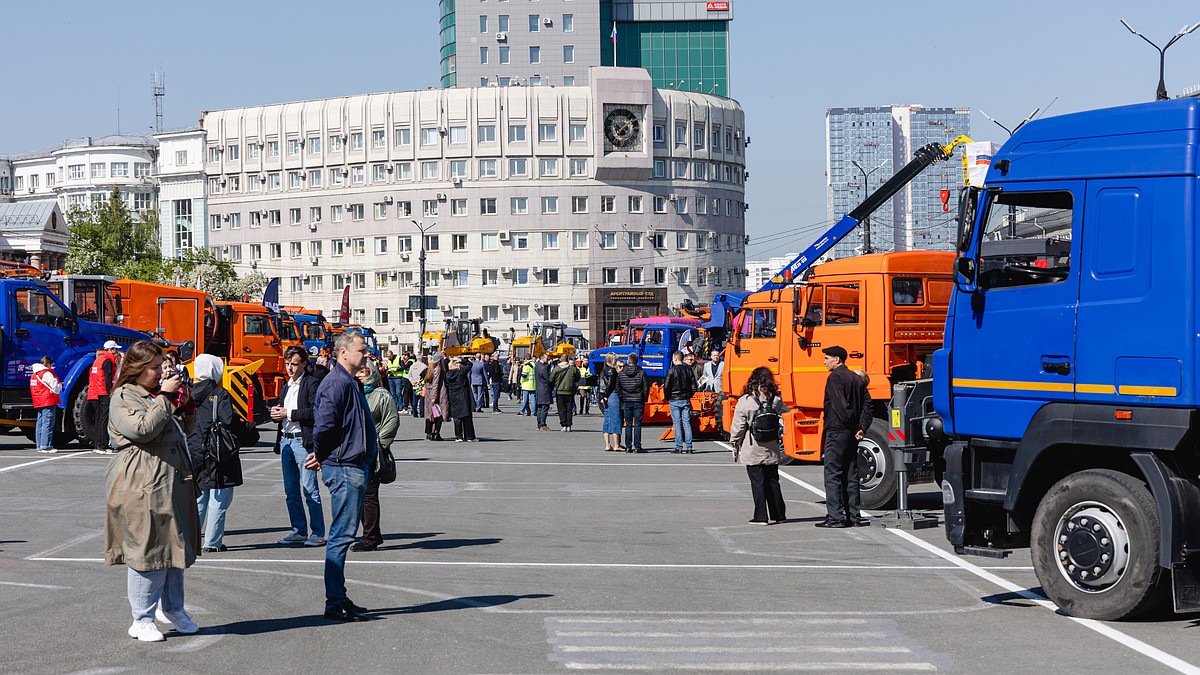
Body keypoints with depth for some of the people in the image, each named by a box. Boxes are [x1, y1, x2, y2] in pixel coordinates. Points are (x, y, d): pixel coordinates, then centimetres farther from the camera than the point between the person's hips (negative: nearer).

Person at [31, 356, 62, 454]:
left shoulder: (34, 374, 17)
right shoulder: (47, 373, -12)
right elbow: (55, 388, -15)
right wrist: (60, 385, 8)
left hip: (38, 403, 9)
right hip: (48, 402, -9)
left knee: (40, 424, 12)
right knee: (47, 424, -9)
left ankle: (39, 446, 14)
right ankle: (45, 446, -13)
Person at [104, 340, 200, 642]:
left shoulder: (158, 394, 20)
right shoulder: (124, 397, -6)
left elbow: (179, 431, 27)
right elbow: (143, 428, -22)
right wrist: (164, 397, -16)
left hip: (174, 482, 9)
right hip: (142, 485, -9)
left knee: (175, 546, 14)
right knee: (147, 549, -6)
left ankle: (172, 608, 29)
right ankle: (142, 619, 3)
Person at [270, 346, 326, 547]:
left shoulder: (312, 382, -6)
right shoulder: (287, 384, 19)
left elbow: (316, 412, -17)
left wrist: (288, 414, -16)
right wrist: (276, 413, 2)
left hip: (303, 440, -8)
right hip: (285, 440, 8)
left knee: (310, 489, -8)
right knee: (291, 492, 10)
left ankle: (318, 533, -4)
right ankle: (299, 531, 17)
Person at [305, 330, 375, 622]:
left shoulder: (349, 382, 18)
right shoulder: (337, 383, -16)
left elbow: (324, 425, 24)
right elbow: (324, 424, -24)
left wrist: (321, 456, 14)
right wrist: (321, 455, -9)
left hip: (354, 467, 11)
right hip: (344, 468, -11)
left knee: (344, 533, 14)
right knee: (342, 534, -8)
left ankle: (338, 598, 21)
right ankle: (335, 603, -6)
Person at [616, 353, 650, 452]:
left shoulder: (621, 373, 2)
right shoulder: (641, 373, -5)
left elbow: (618, 388, 5)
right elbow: (646, 387, -3)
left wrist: (622, 399, 13)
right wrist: (644, 399, 9)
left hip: (626, 402, 2)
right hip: (638, 402, -2)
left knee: (628, 425, 7)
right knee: (637, 424, 0)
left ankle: (628, 446, 6)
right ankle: (637, 446, -3)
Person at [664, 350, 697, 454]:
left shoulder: (672, 371, -10)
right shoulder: (688, 370, 5)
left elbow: (666, 387, -12)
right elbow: (694, 386, 6)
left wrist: (668, 398, 3)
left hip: (674, 400, -4)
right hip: (686, 400, 4)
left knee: (677, 423, 0)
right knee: (687, 423, 4)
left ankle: (679, 447, -2)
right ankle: (688, 447, 1)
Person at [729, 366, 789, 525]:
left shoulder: (745, 401, -10)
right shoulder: (776, 401, 0)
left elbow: (738, 427, -8)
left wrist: (735, 446, 3)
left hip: (752, 451, -4)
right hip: (772, 450, 4)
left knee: (758, 483, 1)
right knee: (773, 482, 14)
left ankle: (760, 516, 0)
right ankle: (778, 514, 19)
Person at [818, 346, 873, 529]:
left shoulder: (835, 377, -10)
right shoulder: (856, 378, 16)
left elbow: (840, 405, -20)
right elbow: (867, 405, 10)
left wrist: (852, 425, -10)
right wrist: (862, 427, 2)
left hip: (836, 431, -8)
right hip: (852, 434, 8)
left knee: (832, 474, -6)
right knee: (850, 475, 12)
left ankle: (835, 516, -10)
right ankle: (853, 515, 12)